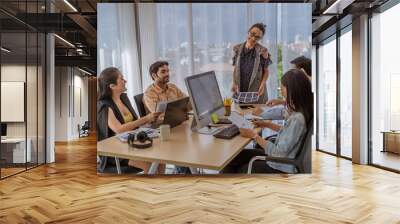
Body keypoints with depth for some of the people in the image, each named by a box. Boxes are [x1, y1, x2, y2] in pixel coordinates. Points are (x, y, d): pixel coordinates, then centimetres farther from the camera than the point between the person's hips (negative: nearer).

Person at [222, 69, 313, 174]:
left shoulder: (297, 119, -30)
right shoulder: (298, 112, -3)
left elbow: (279, 152, -27)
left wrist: (254, 135, -20)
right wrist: (268, 124, 7)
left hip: (282, 168, -8)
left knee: (241, 170, 10)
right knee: (237, 155, 11)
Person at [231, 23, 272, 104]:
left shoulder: (262, 51, -6)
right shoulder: (237, 49, 3)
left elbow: (266, 71, 0)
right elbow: (235, 68, 9)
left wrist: (262, 85, -15)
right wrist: (234, 83, -6)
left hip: (256, 91, -2)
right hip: (240, 89, 2)